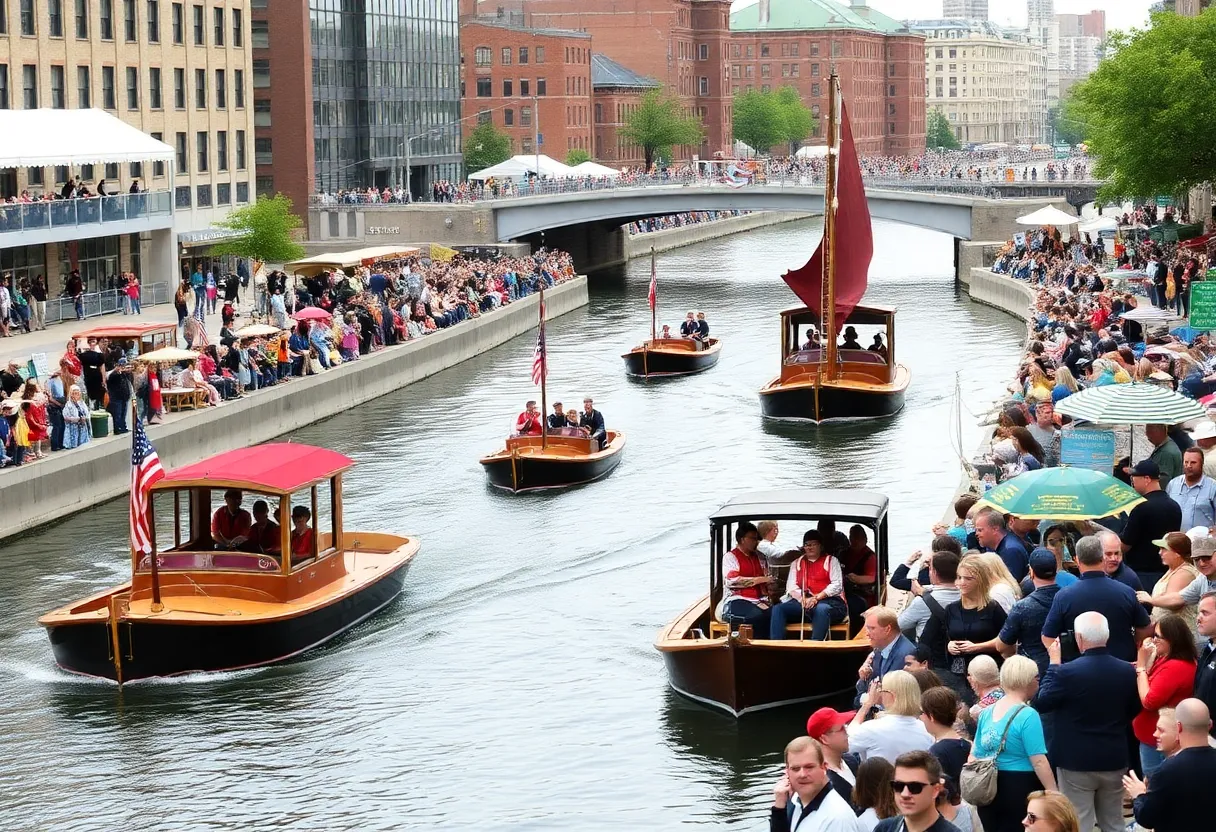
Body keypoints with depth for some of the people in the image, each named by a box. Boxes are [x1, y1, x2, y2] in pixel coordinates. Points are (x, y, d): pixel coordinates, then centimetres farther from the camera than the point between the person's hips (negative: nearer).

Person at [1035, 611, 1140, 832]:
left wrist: (1053, 665, 0)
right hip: (1115, 760, 4)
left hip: (1076, 762, -4)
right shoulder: (1127, 671, -5)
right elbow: (1133, 711, 10)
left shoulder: (1067, 672, -19)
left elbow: (1040, 704, -6)